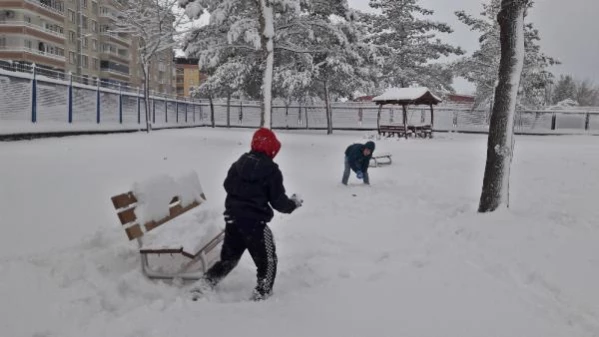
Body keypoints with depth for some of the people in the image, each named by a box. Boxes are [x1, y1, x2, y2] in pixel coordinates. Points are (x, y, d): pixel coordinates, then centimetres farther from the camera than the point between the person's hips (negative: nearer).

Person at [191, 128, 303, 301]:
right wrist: (293, 204, 9)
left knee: (228, 258, 22)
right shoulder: (271, 170, -12)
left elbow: (228, 186, 18)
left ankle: (203, 285, 16)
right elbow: (278, 201, -10)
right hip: (255, 222, -7)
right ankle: (261, 296, 9)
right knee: (267, 261, 10)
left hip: (232, 218, 7)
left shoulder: (238, 164, 6)